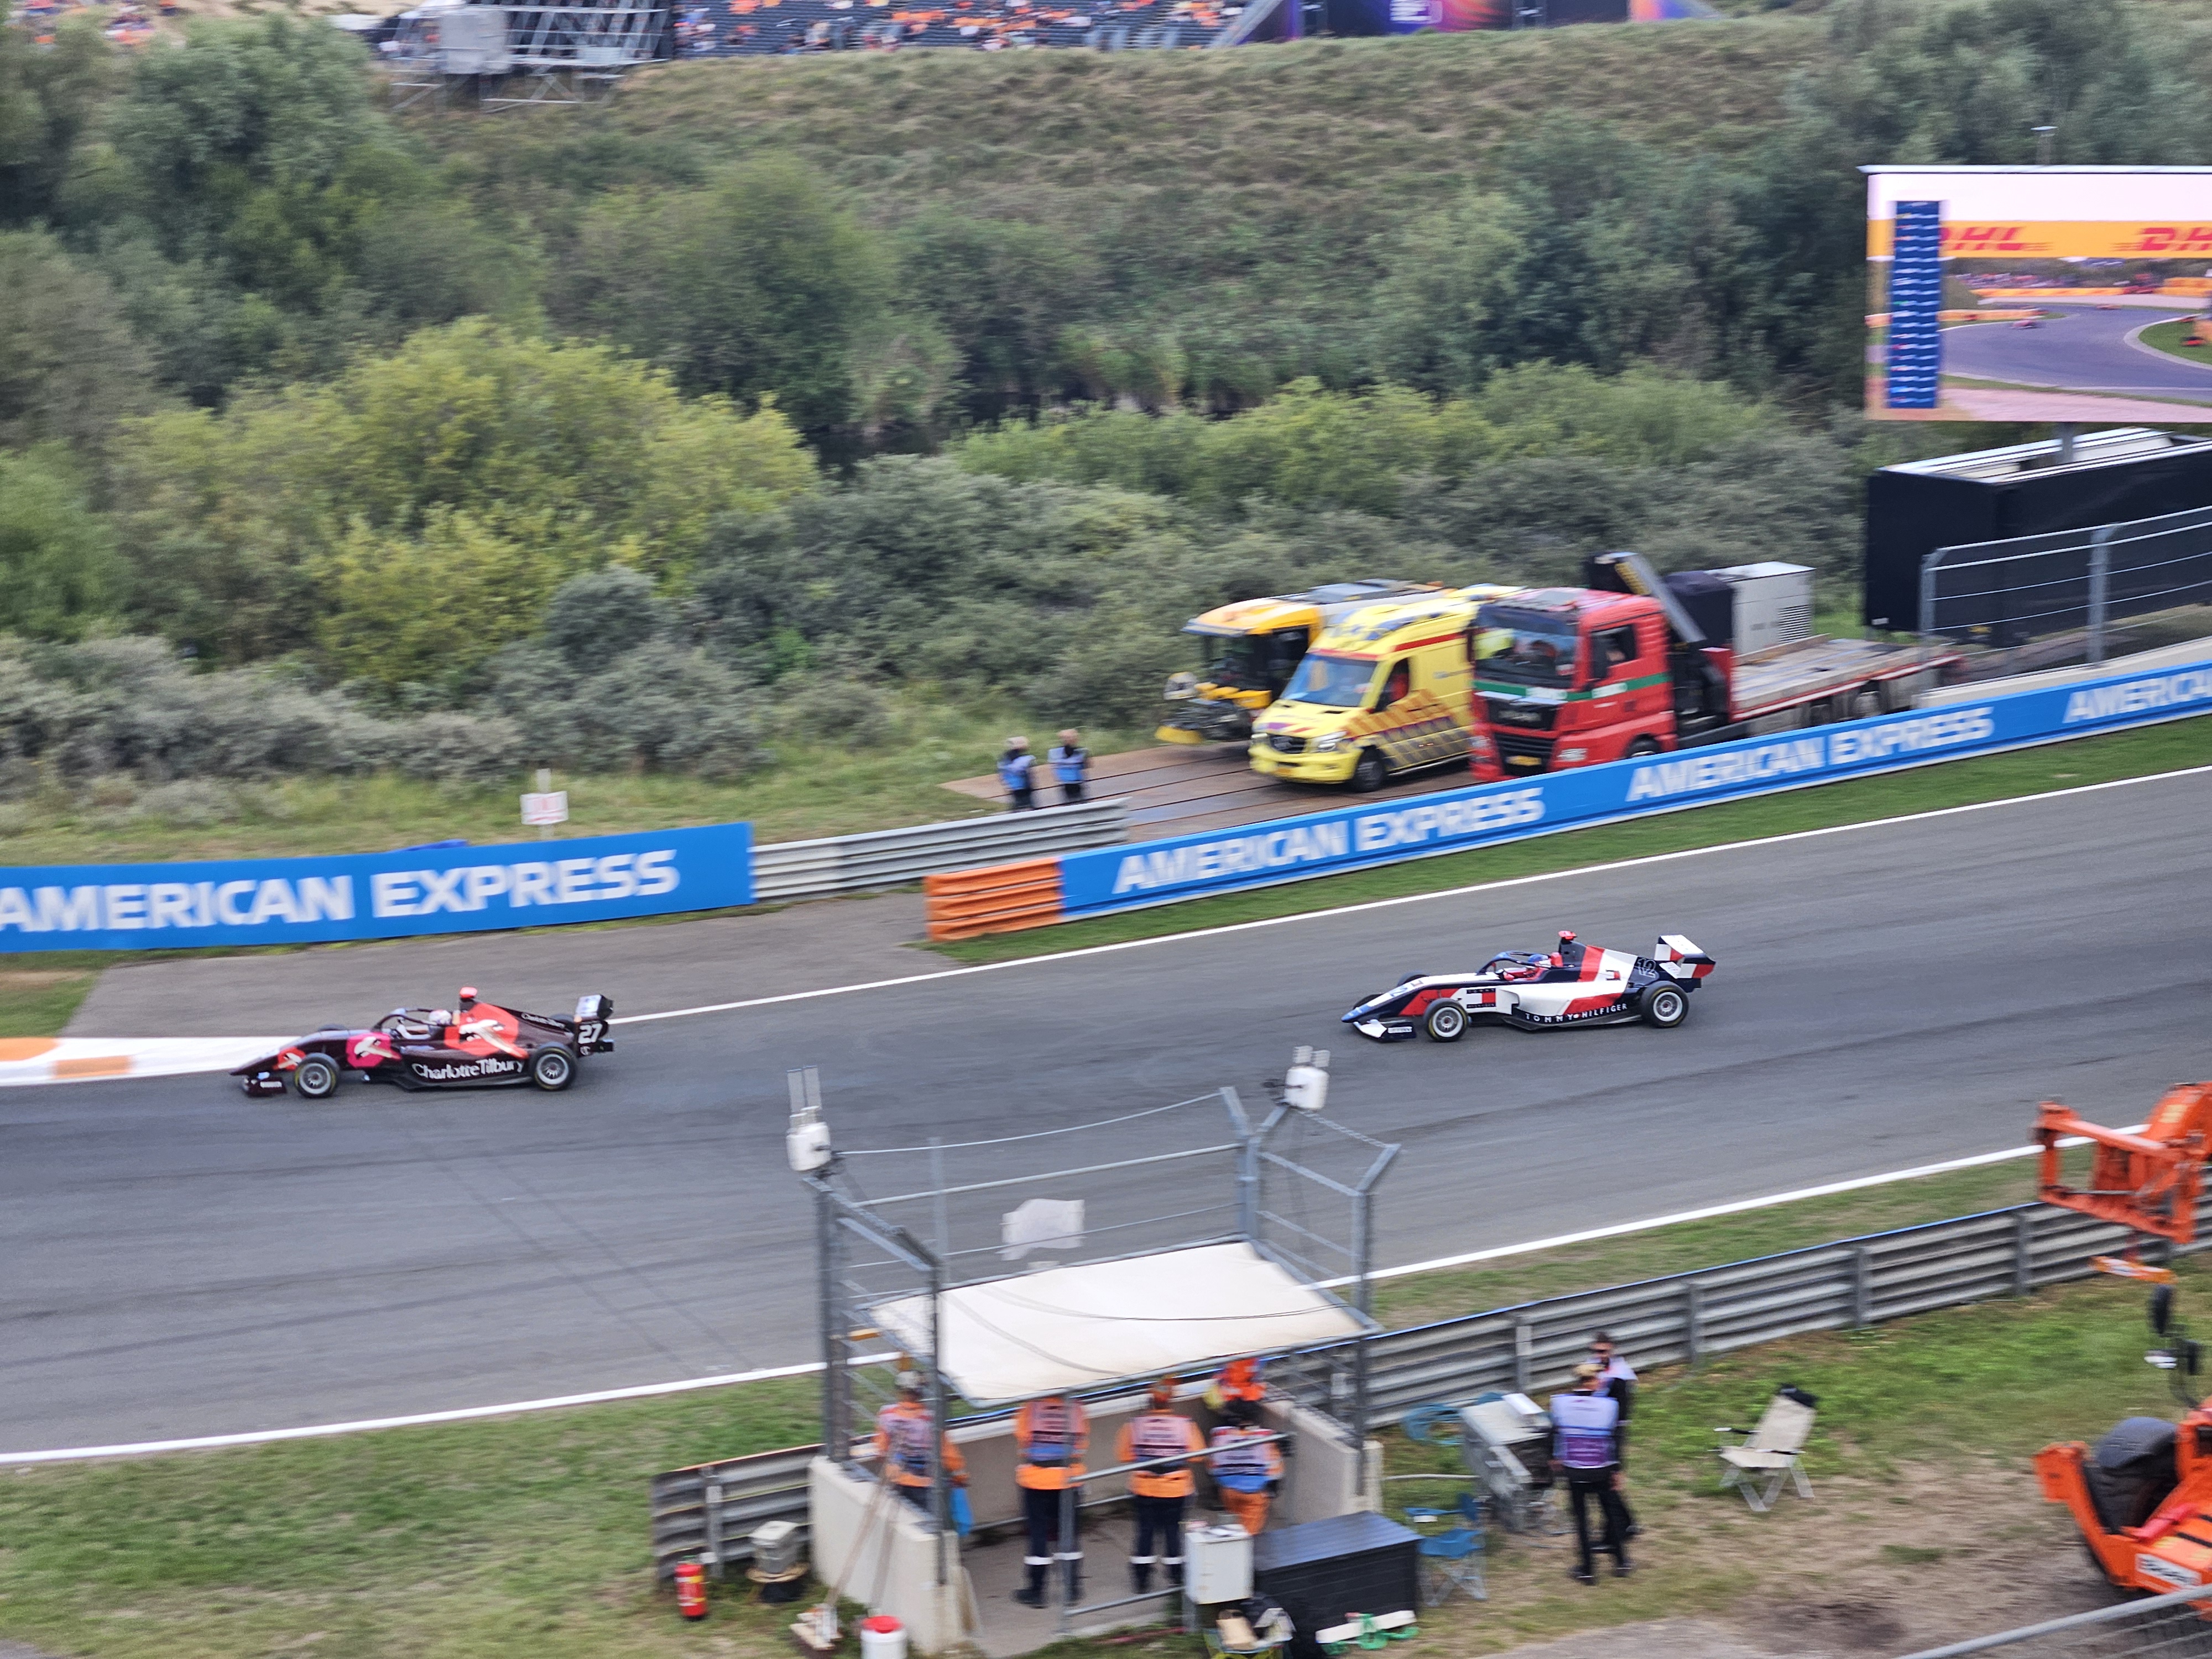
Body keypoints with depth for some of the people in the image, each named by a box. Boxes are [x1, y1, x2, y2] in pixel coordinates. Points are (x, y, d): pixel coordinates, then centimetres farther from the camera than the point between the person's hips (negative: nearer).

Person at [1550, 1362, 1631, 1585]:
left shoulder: (1559, 1402, -10)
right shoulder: (1608, 1405, -14)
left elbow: (1554, 1433, 3)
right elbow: (1615, 1441, -9)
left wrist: (1555, 1457, 20)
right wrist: (1617, 1470, 2)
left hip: (1573, 1472, 1)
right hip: (1601, 1472, -1)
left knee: (1581, 1517, 10)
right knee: (1611, 1512, 17)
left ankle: (1588, 1570, 14)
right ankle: (1621, 1562, 26)